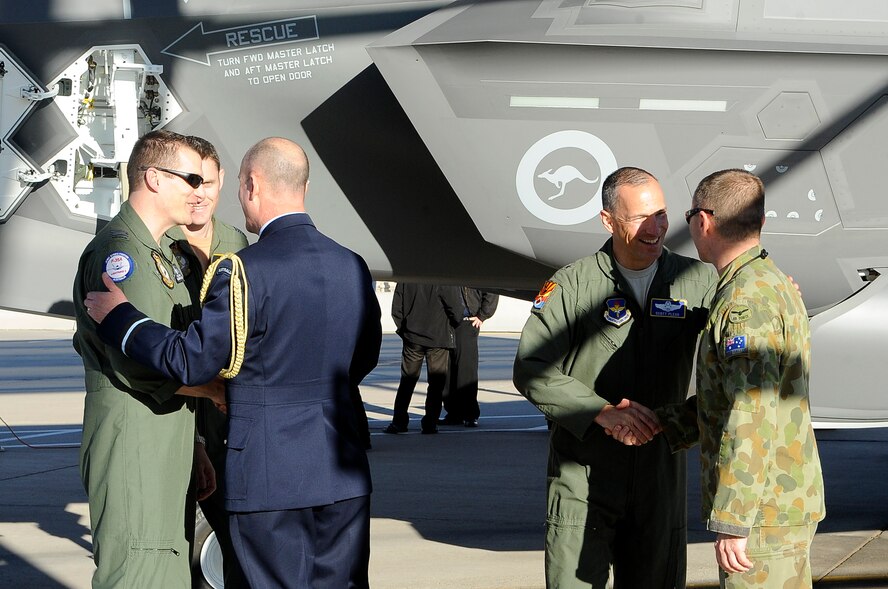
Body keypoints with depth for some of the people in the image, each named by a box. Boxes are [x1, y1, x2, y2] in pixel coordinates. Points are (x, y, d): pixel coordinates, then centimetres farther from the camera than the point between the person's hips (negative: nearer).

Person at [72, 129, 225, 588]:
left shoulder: (162, 256, 20)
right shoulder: (117, 251, -13)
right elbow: (141, 364, -21)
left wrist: (194, 451, 19)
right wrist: (217, 390, -8)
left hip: (168, 459, 10)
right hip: (132, 459, -10)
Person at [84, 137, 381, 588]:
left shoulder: (246, 271, -15)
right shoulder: (352, 268, 5)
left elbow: (192, 361, -14)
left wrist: (118, 318, -2)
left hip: (269, 478, -5)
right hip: (343, 475, 6)